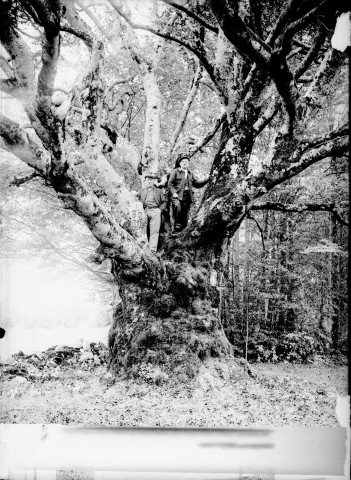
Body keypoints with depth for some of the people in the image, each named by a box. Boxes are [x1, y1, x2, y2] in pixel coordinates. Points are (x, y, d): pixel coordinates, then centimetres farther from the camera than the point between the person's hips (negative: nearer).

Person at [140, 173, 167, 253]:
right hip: (144, 211, 1)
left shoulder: (159, 191, 22)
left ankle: (153, 249, -14)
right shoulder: (142, 191, 24)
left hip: (155, 211, -1)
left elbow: (164, 202, 17)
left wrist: (160, 209, 1)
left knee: (154, 230, -11)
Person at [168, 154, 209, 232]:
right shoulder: (175, 171, 8)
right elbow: (170, 183, 2)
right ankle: (177, 224, -23)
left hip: (187, 197, 5)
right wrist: (173, 192, -14)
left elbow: (197, 184, 21)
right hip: (177, 196, -5)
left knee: (185, 217, 1)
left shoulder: (190, 174, 24)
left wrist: (207, 180, 9)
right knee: (177, 206, -36)